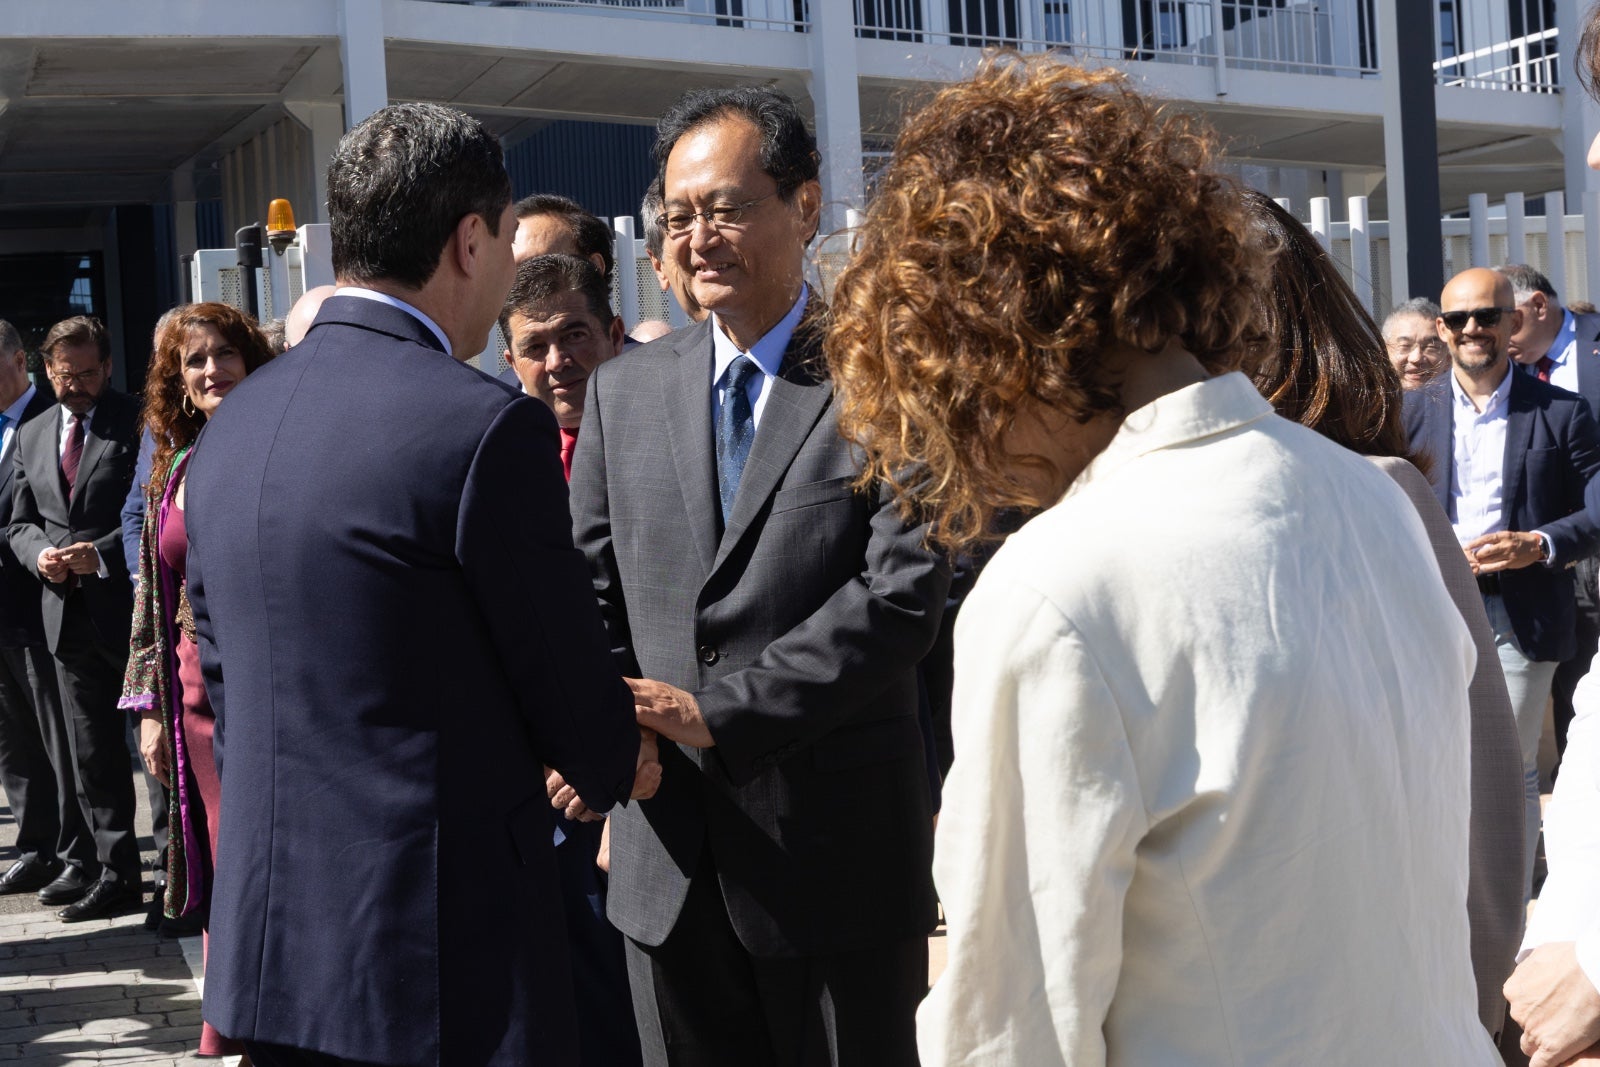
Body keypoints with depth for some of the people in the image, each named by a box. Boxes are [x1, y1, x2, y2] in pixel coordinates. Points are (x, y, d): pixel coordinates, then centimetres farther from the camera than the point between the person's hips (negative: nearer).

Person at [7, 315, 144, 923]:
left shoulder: (139, 424, -5)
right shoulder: (32, 437, 15)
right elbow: (20, 522, 18)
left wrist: (103, 552, -19)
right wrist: (40, 554, -3)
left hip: (131, 609, -6)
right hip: (68, 613, 6)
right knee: (91, 753, 11)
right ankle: (114, 868, 20)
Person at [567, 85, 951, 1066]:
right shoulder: (624, 389, 9)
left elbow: (903, 593, -16)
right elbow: (590, 590, 8)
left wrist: (718, 713, -19)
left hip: (835, 856, -4)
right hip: (666, 857, 4)